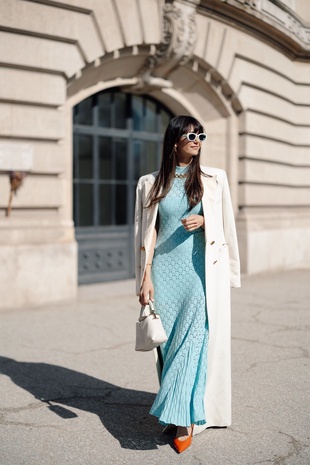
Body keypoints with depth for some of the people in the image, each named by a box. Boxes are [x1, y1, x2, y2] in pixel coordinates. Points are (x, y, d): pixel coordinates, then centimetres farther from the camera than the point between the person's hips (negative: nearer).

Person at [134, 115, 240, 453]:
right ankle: (177, 411, 16)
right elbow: (147, 234, 5)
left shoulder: (214, 180, 7)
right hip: (165, 271, 1)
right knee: (168, 341, 3)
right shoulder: (151, 184, 7)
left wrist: (203, 221, -10)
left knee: (193, 339, -9)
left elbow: (226, 227, 11)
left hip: (201, 271, -1)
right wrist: (145, 278, -2)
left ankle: (186, 418, -4)